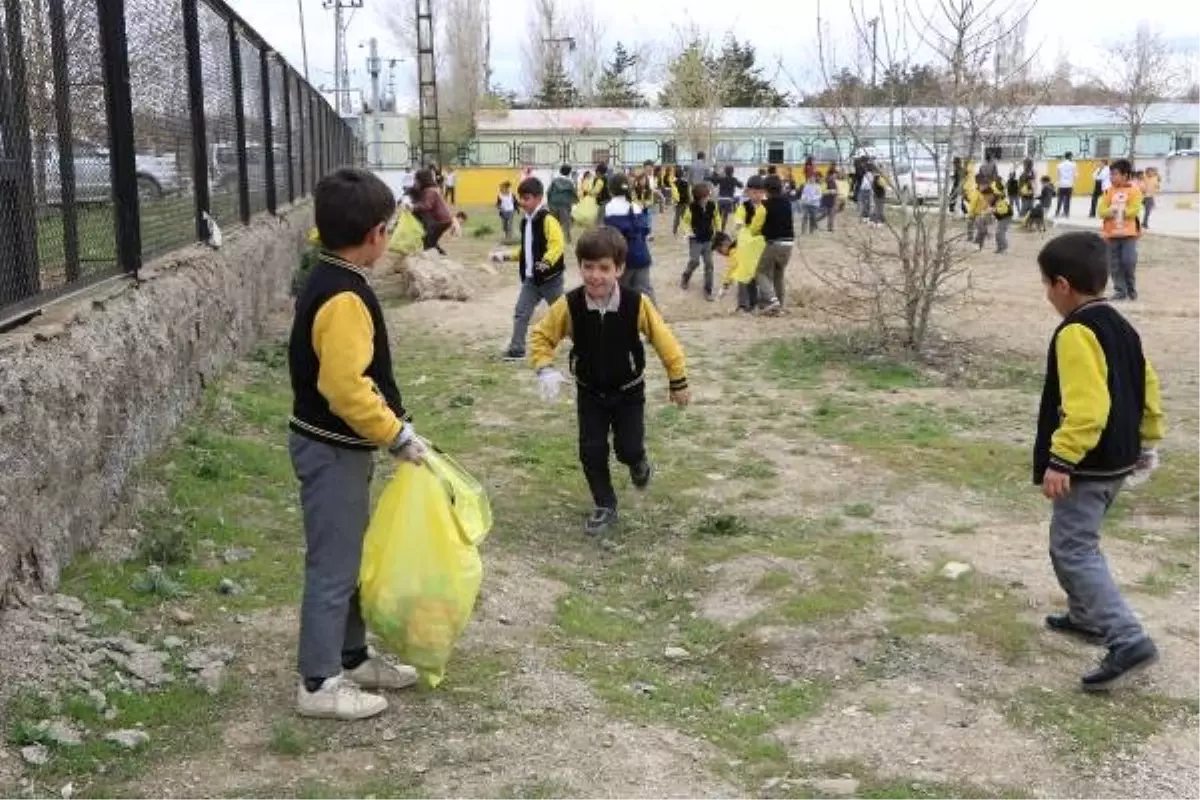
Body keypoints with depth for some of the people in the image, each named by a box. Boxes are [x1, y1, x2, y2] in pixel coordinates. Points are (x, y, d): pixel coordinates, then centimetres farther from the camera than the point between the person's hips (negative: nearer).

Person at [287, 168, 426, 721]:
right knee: (333, 564, 0)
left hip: (337, 446, 10)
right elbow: (348, 390, -29)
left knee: (351, 558, 19)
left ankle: (352, 658, 33)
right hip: (334, 452, -10)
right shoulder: (344, 298, -24)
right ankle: (318, 683, 11)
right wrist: (399, 435, -18)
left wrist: (390, 429, 15)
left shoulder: (328, 282, 8)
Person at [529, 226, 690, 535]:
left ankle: (638, 462, 37)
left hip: (628, 391, -1)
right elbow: (541, 335, -7)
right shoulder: (569, 305, -21)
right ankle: (604, 506, 23)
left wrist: (678, 382, -5)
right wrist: (545, 369, -24)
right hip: (590, 393, 2)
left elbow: (664, 340, -12)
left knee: (628, 448, -2)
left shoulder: (636, 303, -24)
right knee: (591, 451, 1)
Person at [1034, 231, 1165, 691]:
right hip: (1118, 459, 10)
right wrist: (1148, 441, 26)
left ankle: (1129, 642, -17)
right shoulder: (1119, 326, 10)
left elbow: (1087, 404, -30)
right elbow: (1146, 388, 17)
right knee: (1079, 542, 25)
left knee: (1072, 551, -10)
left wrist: (1061, 459, -30)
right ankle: (1087, 615, 38)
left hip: (1088, 465, -10)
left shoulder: (1075, 333, -21)